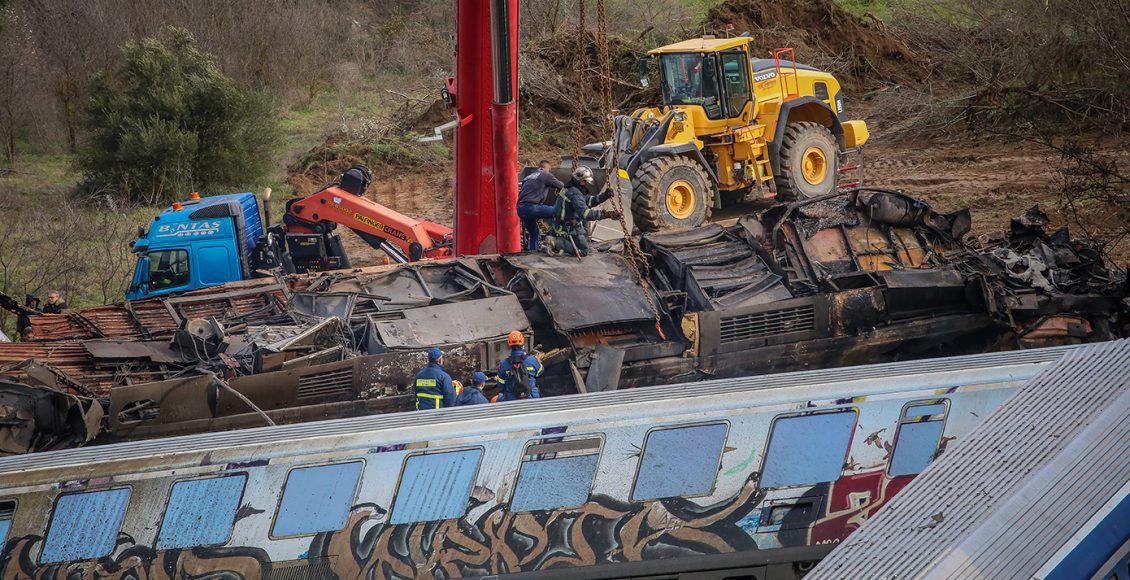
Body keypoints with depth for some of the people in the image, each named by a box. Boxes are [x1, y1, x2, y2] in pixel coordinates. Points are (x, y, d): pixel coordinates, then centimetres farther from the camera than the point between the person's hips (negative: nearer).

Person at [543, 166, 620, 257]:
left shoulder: (570, 189, 8)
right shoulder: (575, 194, -24)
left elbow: (588, 201, 17)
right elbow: (585, 213, -36)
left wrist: (604, 196, 2)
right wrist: (605, 214, -40)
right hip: (568, 228, -10)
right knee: (583, 250, -8)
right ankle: (555, 242, -15)